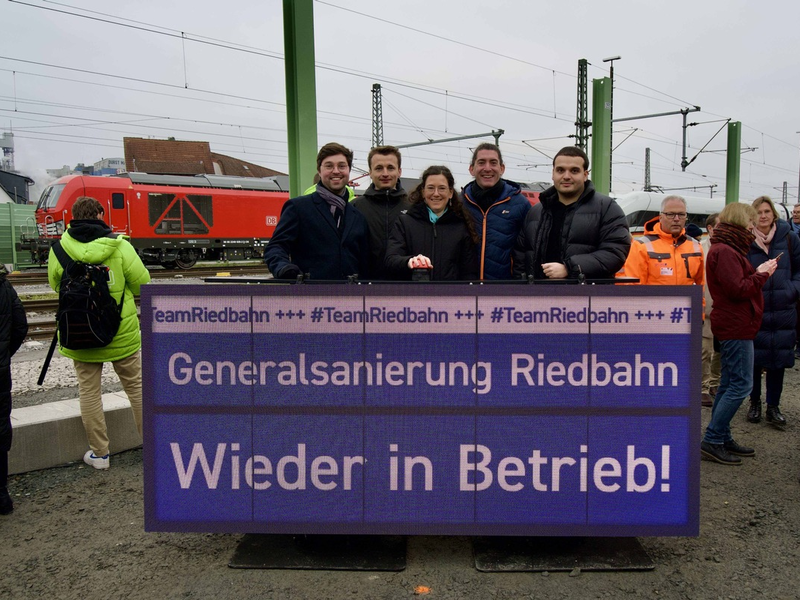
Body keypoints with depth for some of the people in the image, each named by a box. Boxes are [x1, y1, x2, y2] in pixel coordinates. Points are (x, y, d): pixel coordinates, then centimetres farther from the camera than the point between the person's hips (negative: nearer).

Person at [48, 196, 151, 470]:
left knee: (89, 391, 11)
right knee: (136, 386, 12)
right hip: (122, 334, -1)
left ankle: (99, 453, 19)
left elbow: (56, 286, 8)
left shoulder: (59, 250, -6)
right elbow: (142, 284, -7)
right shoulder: (120, 247, -13)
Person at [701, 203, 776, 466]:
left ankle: (722, 438, 21)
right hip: (736, 327, -11)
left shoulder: (725, 249, 17)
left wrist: (759, 273, 4)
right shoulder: (725, 251, -16)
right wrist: (762, 274, -8)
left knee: (729, 384, 14)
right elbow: (738, 289, -21)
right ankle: (712, 441, -4)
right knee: (740, 385, -8)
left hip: (732, 325, 11)